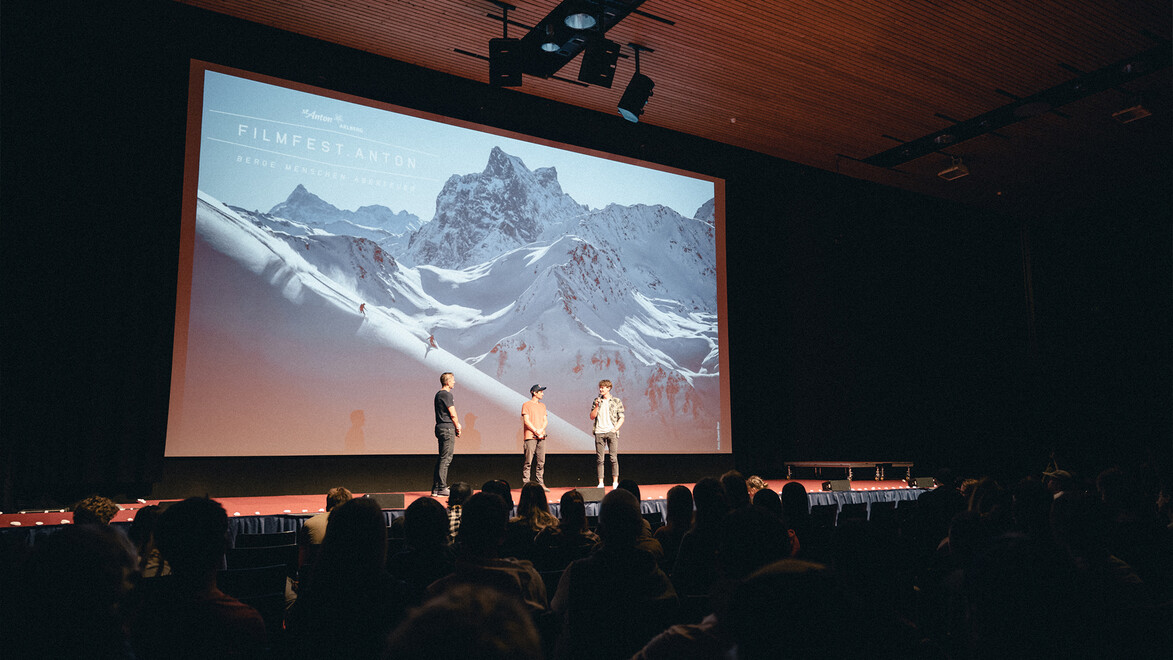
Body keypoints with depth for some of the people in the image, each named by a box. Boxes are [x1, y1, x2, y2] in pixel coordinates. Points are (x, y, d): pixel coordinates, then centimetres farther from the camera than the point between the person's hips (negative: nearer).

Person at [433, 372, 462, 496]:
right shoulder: (447, 394, -13)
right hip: (447, 428, -10)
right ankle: (442, 488, -6)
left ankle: (436, 488, 14)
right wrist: (457, 428, 0)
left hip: (440, 427, 10)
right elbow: (453, 414, -13)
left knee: (441, 458, 12)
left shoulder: (438, 394, 17)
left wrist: (456, 425, 11)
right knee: (446, 459, -7)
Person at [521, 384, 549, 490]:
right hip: (530, 437, -6)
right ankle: (526, 483, -3)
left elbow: (545, 420, 15)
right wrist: (536, 431, -12)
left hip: (541, 437, 6)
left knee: (541, 462, 4)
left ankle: (540, 483, 7)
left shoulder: (542, 406, 19)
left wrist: (541, 430, -4)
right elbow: (526, 421, -6)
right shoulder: (526, 405, 1)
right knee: (528, 461, -6)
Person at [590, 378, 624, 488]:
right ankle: (600, 482, 5)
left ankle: (615, 482, 1)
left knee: (613, 457, -5)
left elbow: (621, 418, 4)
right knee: (599, 459, 1)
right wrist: (597, 406, -7)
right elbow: (592, 417, 7)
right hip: (599, 432, 2)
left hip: (611, 432, -2)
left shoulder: (617, 401, 5)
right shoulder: (596, 400, 12)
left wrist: (615, 429, -9)